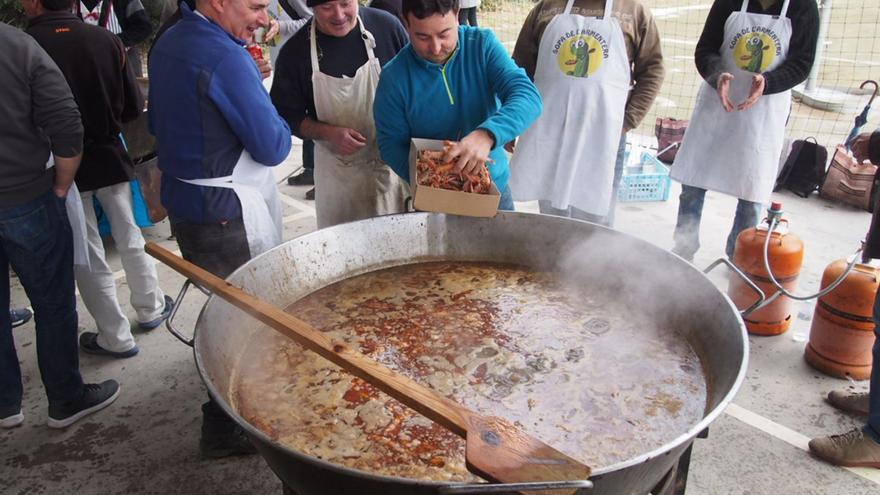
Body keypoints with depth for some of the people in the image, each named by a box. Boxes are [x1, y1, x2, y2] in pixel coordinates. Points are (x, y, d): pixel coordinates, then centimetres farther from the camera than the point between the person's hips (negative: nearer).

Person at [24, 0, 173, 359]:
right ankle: (150, 308, 36)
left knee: (88, 256, 9)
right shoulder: (106, 40, -8)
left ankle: (116, 338, 19)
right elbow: (134, 106, -1)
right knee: (130, 237, 21)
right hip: (109, 156, 3)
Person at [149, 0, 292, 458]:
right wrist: (277, 122, 1)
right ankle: (226, 428, 16)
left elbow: (159, 123, 21)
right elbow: (273, 148, -18)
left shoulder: (167, 43, 9)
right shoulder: (226, 58, -21)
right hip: (227, 213, -10)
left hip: (181, 199, 10)